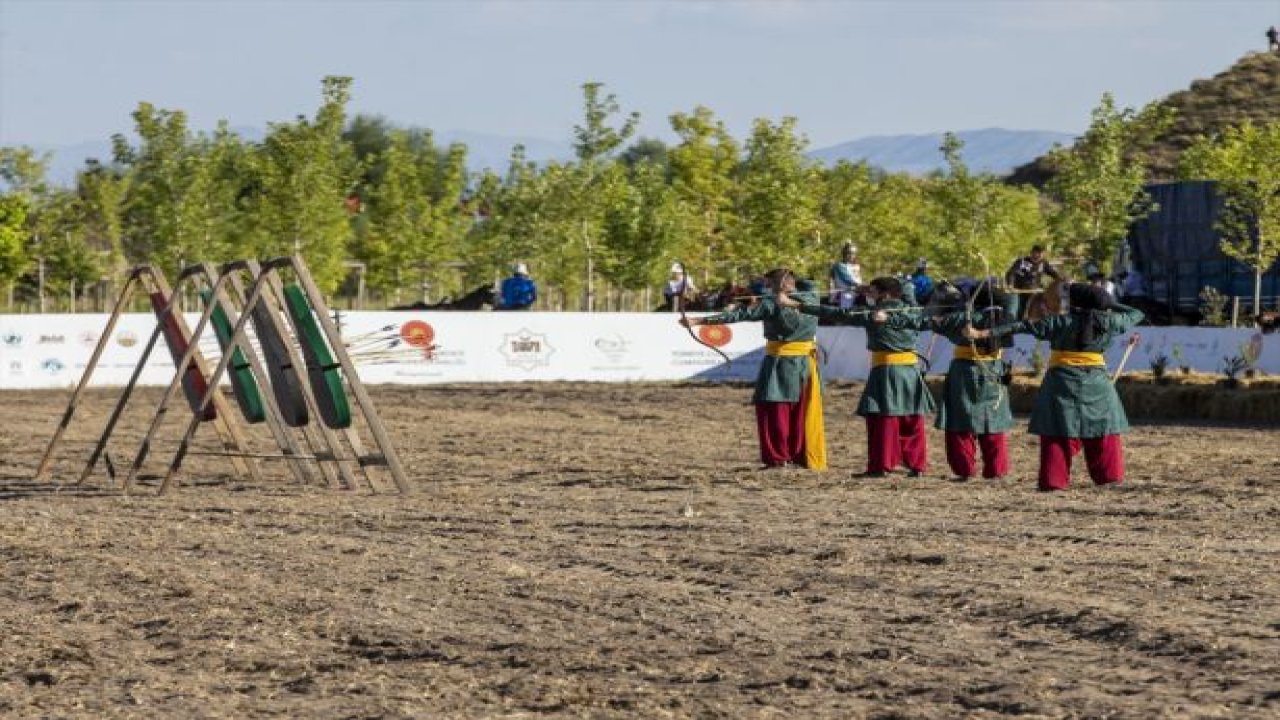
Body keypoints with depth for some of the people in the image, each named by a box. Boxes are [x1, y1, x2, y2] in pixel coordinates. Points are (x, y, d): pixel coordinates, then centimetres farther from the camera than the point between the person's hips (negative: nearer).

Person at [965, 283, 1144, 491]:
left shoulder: (1059, 322, -4)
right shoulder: (1108, 322, 0)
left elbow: (1021, 326, -6)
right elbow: (1136, 314, 17)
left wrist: (983, 333, -8)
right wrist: (1109, 305, 22)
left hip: (1062, 380, -1)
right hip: (1095, 380, 1)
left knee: (1058, 431, 3)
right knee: (1102, 428, 13)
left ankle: (1053, 480, -1)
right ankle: (1109, 476, 14)